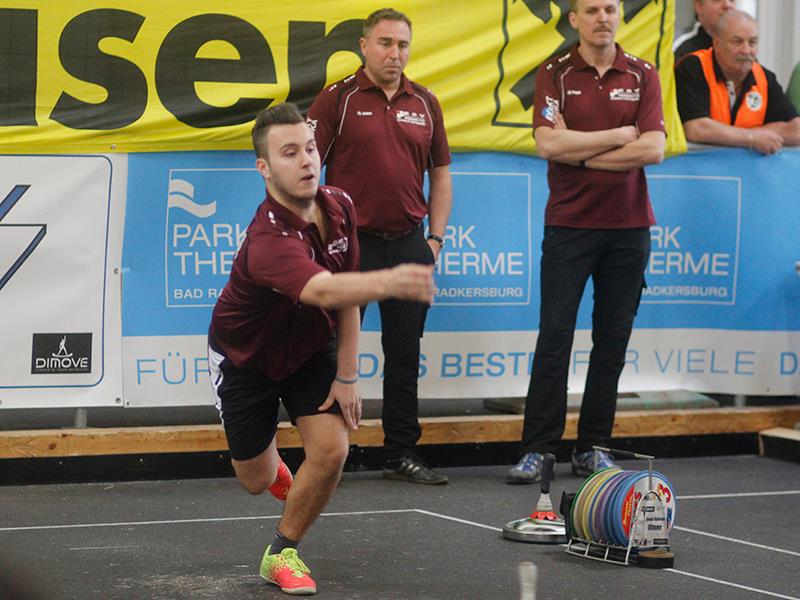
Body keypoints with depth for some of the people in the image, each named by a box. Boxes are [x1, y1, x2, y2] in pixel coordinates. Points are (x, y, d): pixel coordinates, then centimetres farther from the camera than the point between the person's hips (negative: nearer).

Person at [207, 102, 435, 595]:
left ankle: (283, 553, 9)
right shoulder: (269, 240, -41)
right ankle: (271, 462, 50)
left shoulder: (339, 207, -17)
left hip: (312, 348, 4)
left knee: (331, 450, -16)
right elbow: (324, 292, -60)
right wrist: (389, 282, -79)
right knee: (255, 479, 9)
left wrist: (347, 376, -8)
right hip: (246, 356, -4)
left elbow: (346, 296, -6)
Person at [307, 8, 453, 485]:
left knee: (405, 355, 8)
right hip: (351, 242, -4)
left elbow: (440, 173, 15)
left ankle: (403, 454, 16)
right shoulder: (338, 99, -3)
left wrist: (436, 237, 7)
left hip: (409, 244, 4)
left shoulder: (425, 103, 9)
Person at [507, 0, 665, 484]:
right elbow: (549, 144, -13)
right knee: (554, 338, -4)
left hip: (628, 226, 2)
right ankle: (537, 449, -1)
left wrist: (580, 152, -9)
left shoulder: (643, 76, 5)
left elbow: (653, 149, -7)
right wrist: (620, 135, -8)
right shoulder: (555, 74, 1)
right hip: (569, 223, -2)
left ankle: (593, 448, 13)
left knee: (612, 341, 5)